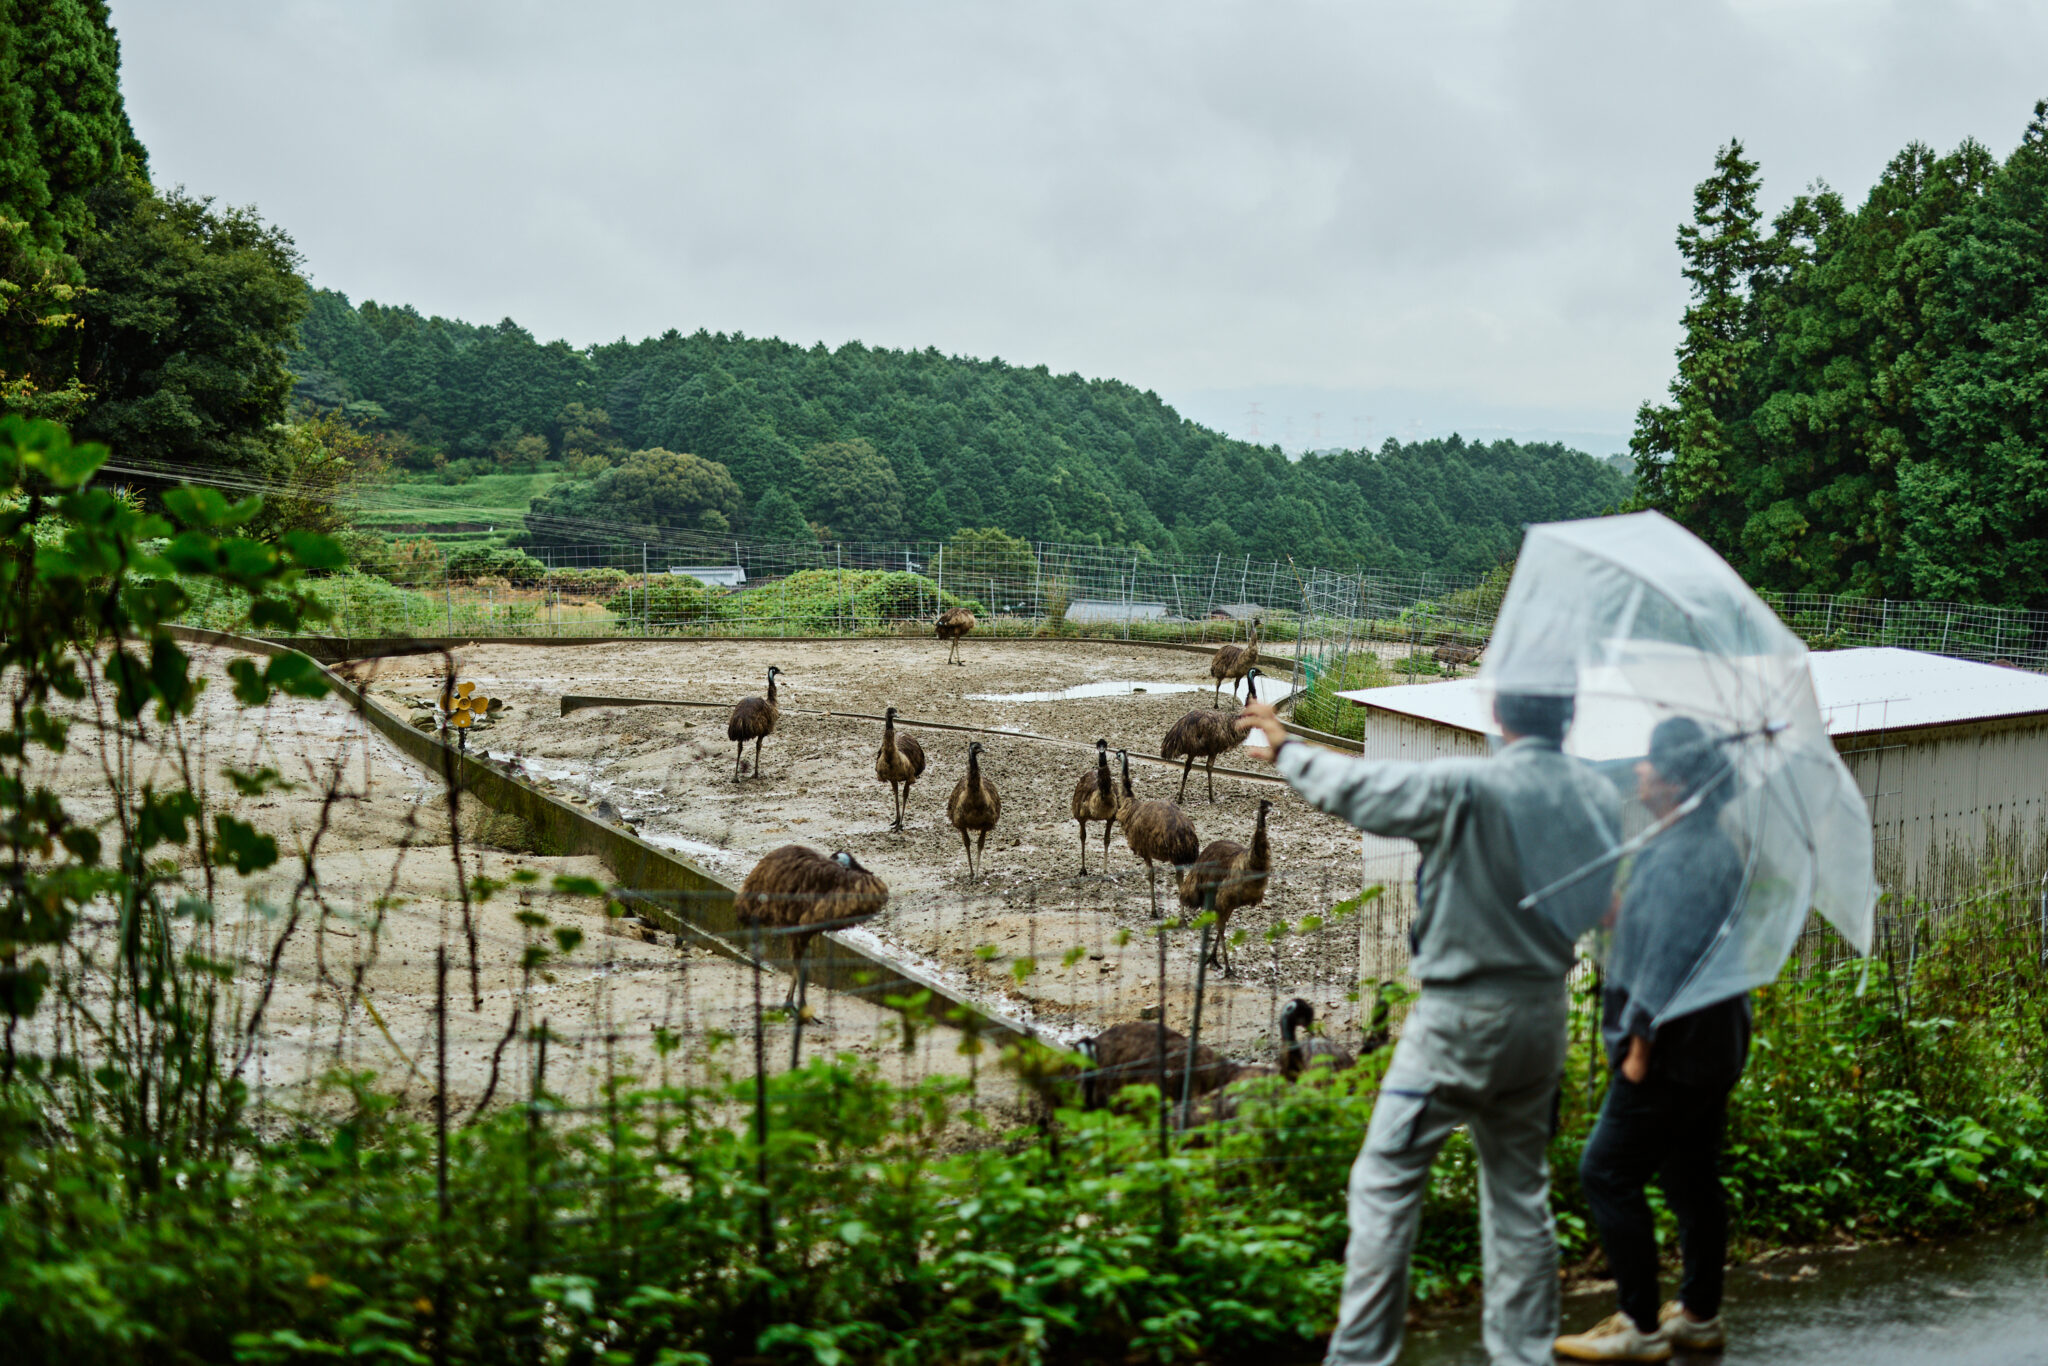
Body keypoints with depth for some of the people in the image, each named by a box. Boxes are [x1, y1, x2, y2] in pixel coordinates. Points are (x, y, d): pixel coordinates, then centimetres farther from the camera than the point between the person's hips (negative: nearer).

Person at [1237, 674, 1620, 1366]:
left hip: (1459, 1020, -6)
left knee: (1384, 1182, 1)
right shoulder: (1600, 796, -1)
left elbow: (1353, 787, -10)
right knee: (1520, 1191, 16)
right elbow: (1607, 901, 10)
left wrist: (1287, 750, 6)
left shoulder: (1465, 789, -20)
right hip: (1543, 1015, 6)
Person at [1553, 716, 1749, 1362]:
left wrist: (1642, 1041, -19)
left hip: (1676, 1046, -11)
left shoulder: (1680, 855, -20)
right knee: (1692, 1177, 16)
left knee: (1607, 1172, -5)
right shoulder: (1716, 847, 13)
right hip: (1713, 1047, 11)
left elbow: (1668, 954, -22)